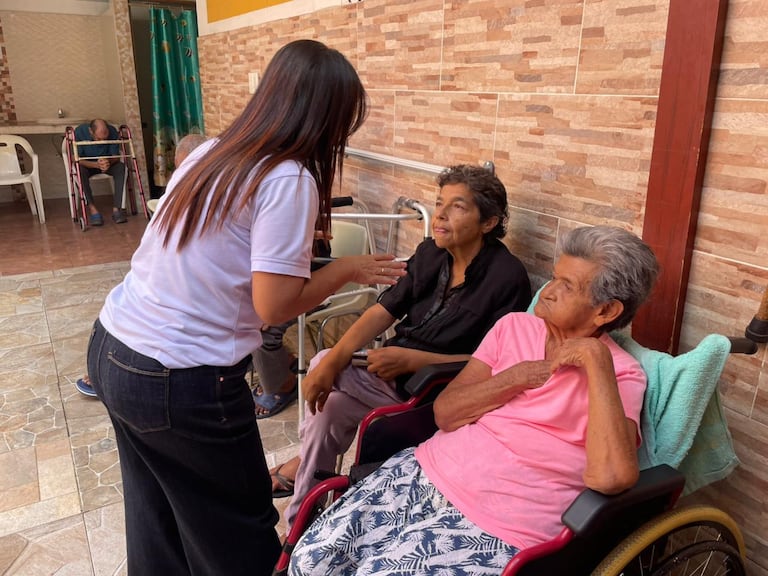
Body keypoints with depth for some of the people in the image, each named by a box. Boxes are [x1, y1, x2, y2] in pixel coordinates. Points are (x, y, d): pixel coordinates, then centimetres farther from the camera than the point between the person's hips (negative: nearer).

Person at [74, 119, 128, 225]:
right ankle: (92, 209, -33)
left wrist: (109, 162, -38)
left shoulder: (112, 132, -20)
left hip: (108, 164, 1)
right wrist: (96, 164, -41)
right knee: (80, 171, -34)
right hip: (87, 165, -1)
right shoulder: (80, 132, -23)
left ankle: (116, 209, -32)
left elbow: (116, 156, -14)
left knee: (121, 167, -29)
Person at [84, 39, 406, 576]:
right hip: (178, 382, -8)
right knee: (237, 532, 15)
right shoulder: (289, 180, -17)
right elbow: (274, 306, -18)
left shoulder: (211, 152, 6)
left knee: (158, 522, 26)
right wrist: (346, 269, -4)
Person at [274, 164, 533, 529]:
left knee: (322, 364, -17)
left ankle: (305, 465, 10)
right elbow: (384, 310, -3)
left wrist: (412, 359, -24)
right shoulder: (430, 254, 1)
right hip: (396, 365, 6)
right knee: (331, 403, -14)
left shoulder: (507, 277, -17)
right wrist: (334, 359, -17)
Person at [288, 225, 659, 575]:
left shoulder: (620, 373, -7)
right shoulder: (514, 326, 6)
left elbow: (612, 477, -26)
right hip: (427, 472, 5)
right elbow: (445, 412, 1)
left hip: (496, 526, -4)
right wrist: (516, 377, -11)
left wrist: (598, 361, -23)